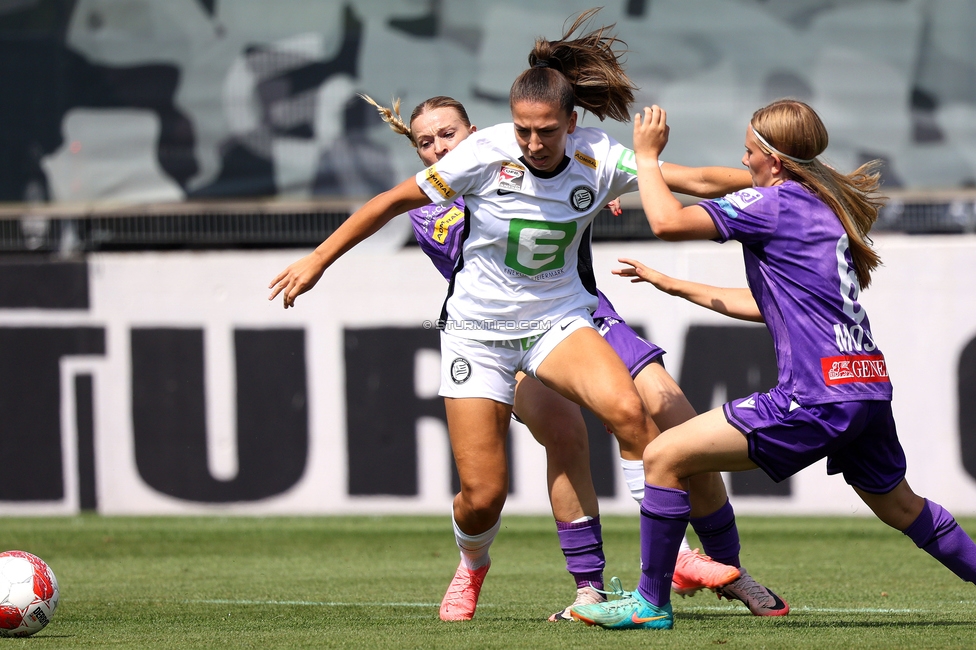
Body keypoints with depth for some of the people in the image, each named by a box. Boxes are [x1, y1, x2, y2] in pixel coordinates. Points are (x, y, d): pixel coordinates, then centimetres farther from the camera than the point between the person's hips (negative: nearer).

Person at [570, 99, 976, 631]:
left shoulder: (773, 204, -7)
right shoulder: (825, 208, 20)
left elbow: (667, 222, -14)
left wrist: (647, 156, 3)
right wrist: (676, 286, 33)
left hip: (818, 397, -9)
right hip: (869, 389, 9)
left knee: (664, 457, -5)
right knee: (899, 505, 30)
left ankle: (650, 603, -1)